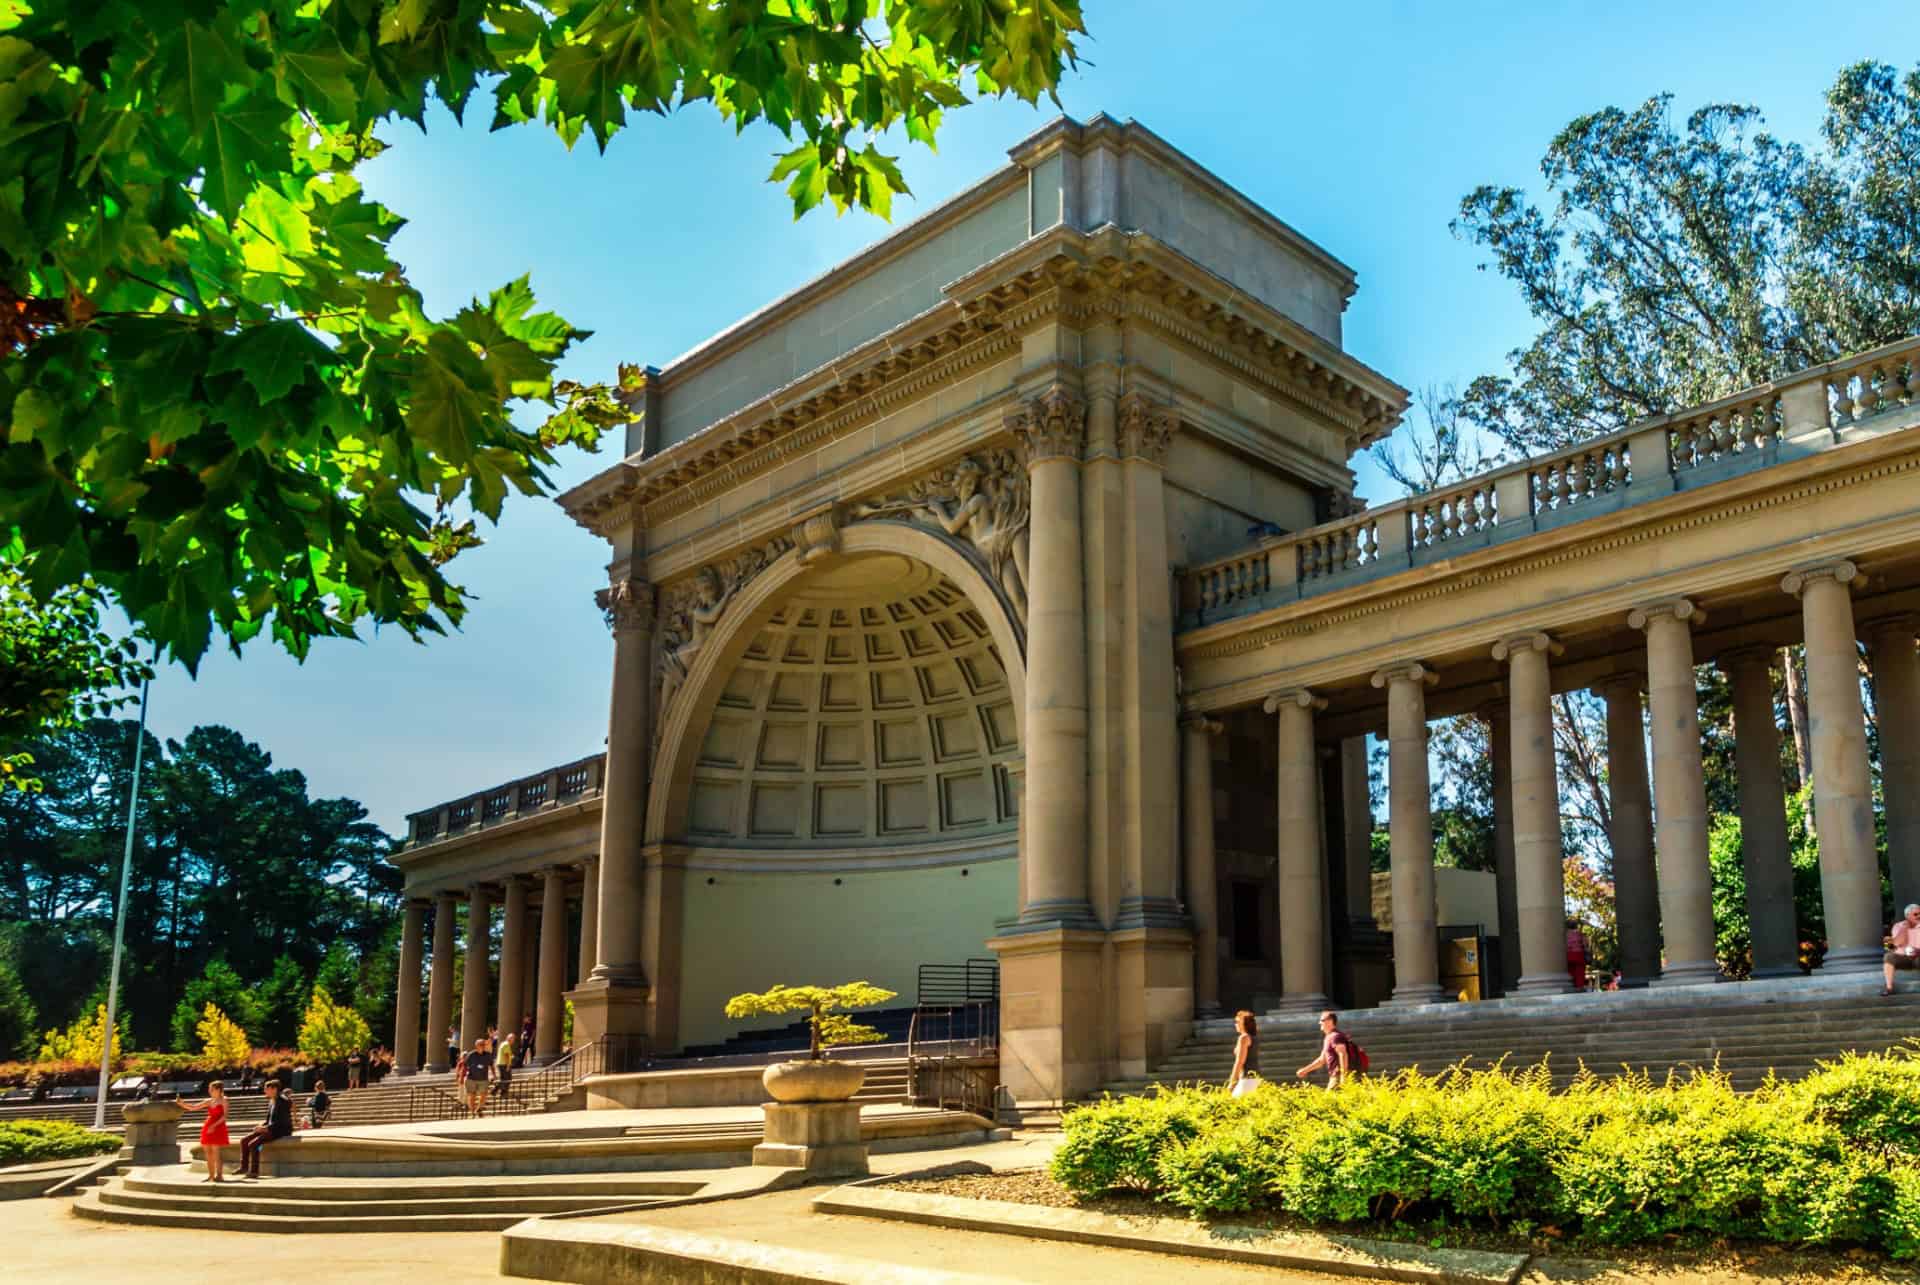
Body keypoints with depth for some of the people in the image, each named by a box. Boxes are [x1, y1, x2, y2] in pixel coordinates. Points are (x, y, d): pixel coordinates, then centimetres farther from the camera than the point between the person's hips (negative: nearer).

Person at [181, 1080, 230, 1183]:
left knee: (216, 1152, -10)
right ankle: (211, 1175, 15)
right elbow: (193, 1107, 13)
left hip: (218, 1128, -7)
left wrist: (214, 1125, -21)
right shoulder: (209, 1101, 14)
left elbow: (224, 1116, -11)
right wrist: (181, 1104, 0)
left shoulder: (223, 1100, -4)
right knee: (208, 1153, 7)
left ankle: (219, 1175, -6)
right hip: (208, 1128, 7)